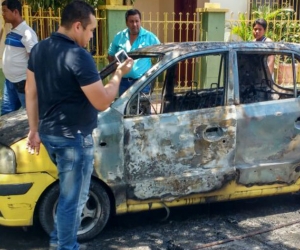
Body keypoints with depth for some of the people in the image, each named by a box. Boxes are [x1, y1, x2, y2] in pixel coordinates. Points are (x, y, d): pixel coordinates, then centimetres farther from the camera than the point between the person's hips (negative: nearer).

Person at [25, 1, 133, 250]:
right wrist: (119, 74, -6)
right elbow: (102, 102, -21)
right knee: (73, 197, 7)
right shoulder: (79, 56, -22)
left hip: (49, 133, 9)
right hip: (73, 138, -9)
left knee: (69, 191, 27)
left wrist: (34, 129, 17)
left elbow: (31, 92, 10)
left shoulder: (38, 49, 5)